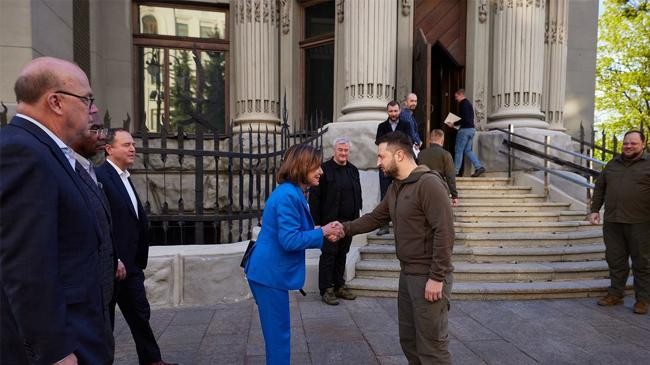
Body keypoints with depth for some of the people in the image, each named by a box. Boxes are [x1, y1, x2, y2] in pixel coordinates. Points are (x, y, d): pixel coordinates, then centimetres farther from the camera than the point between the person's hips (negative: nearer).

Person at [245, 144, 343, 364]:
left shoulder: (293, 193, 10)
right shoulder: (288, 195, -21)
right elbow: (290, 240, -25)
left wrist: (324, 236, 1)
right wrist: (323, 232, -14)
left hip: (270, 272, 10)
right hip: (270, 274, -10)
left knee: (278, 333, 22)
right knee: (278, 335, 4)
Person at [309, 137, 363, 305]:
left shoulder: (353, 170, 13)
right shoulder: (324, 169, -7)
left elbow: (358, 195, 18)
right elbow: (314, 197, -10)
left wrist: (356, 216, 12)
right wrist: (316, 221, -14)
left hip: (349, 222, 6)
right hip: (330, 221, -6)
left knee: (342, 255, 13)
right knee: (328, 255, 2)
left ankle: (339, 286, 25)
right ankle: (326, 289, 12)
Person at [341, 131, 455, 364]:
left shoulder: (429, 183, -17)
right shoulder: (396, 187, 11)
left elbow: (444, 232, -22)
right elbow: (375, 218, 15)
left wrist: (437, 277, -22)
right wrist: (345, 228, 1)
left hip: (428, 277, -9)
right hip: (407, 274, 9)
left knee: (432, 345, 3)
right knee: (408, 339, 20)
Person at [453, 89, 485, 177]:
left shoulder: (463, 104, -13)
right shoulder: (468, 103, 18)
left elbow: (465, 119, -22)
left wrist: (454, 124, -16)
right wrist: (455, 123, 16)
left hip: (465, 129, -10)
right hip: (471, 129, 10)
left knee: (458, 150, -2)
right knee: (468, 150, 13)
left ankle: (455, 171, 2)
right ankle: (479, 167, 6)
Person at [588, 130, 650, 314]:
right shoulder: (612, 164, 14)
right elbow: (599, 187, 18)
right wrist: (594, 209, 10)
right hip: (612, 222, 4)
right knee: (615, 260, 10)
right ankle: (615, 294, 21)